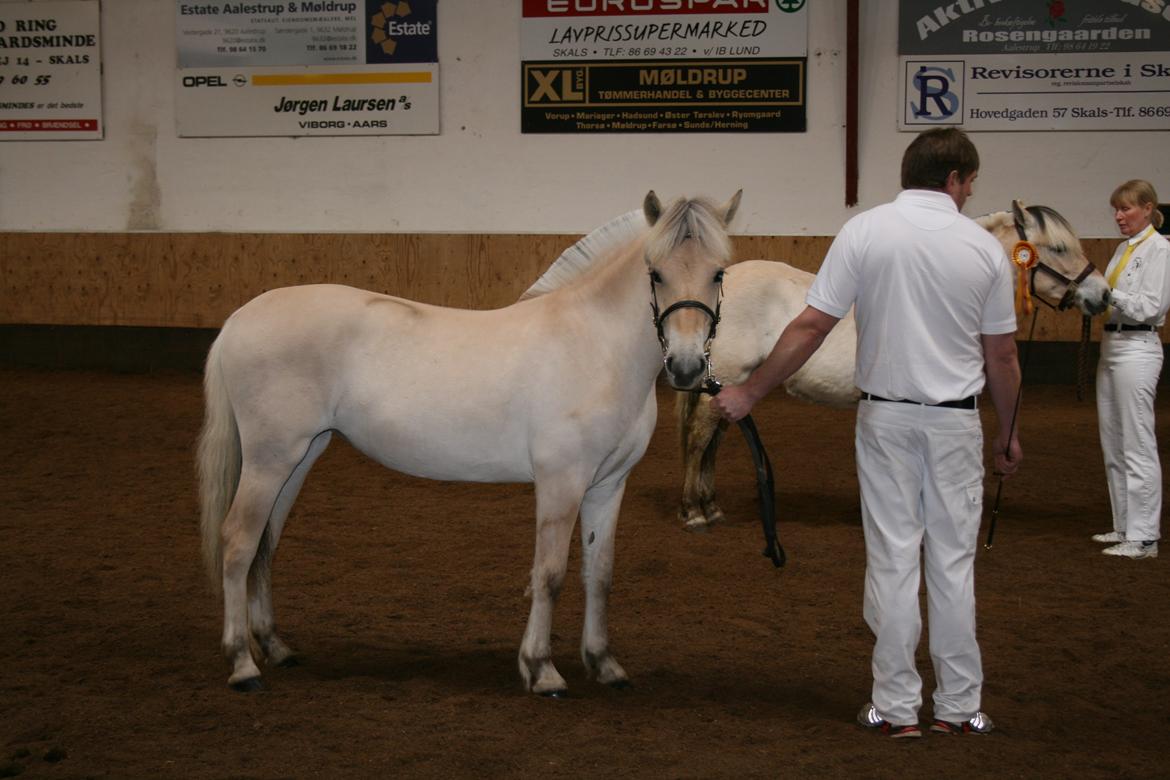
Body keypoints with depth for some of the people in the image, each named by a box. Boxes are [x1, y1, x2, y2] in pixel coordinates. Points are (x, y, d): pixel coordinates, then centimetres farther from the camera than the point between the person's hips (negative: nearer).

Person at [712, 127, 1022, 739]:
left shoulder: (864, 232, -7)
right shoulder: (984, 247, -3)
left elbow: (810, 327, -11)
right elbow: (1001, 356, 3)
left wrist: (749, 392, -3)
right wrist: (1008, 434, 16)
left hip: (885, 417, -1)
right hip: (956, 420, 1)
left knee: (893, 560, 4)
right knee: (953, 562, 8)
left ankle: (896, 706, 7)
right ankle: (959, 705, 14)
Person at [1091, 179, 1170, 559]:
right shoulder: (1125, 247, 14)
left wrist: (1108, 294, -23)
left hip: (1137, 349, -9)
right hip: (1112, 345, 9)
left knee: (1137, 446, -7)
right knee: (1113, 446, 13)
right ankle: (1125, 527, 22)